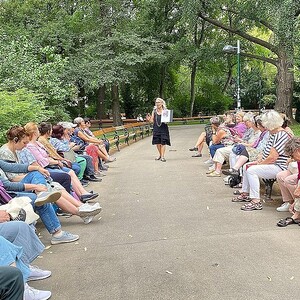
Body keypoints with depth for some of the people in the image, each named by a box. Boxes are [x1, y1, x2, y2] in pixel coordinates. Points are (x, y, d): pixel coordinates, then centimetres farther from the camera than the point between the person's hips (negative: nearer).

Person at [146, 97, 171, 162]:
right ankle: (160, 155, 24)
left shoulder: (165, 111, 2)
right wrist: (149, 119, -10)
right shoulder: (154, 111, 9)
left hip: (163, 128, -3)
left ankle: (162, 156, -1)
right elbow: (152, 120, 11)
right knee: (157, 143, 6)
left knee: (163, 143, -5)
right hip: (156, 129, 3)